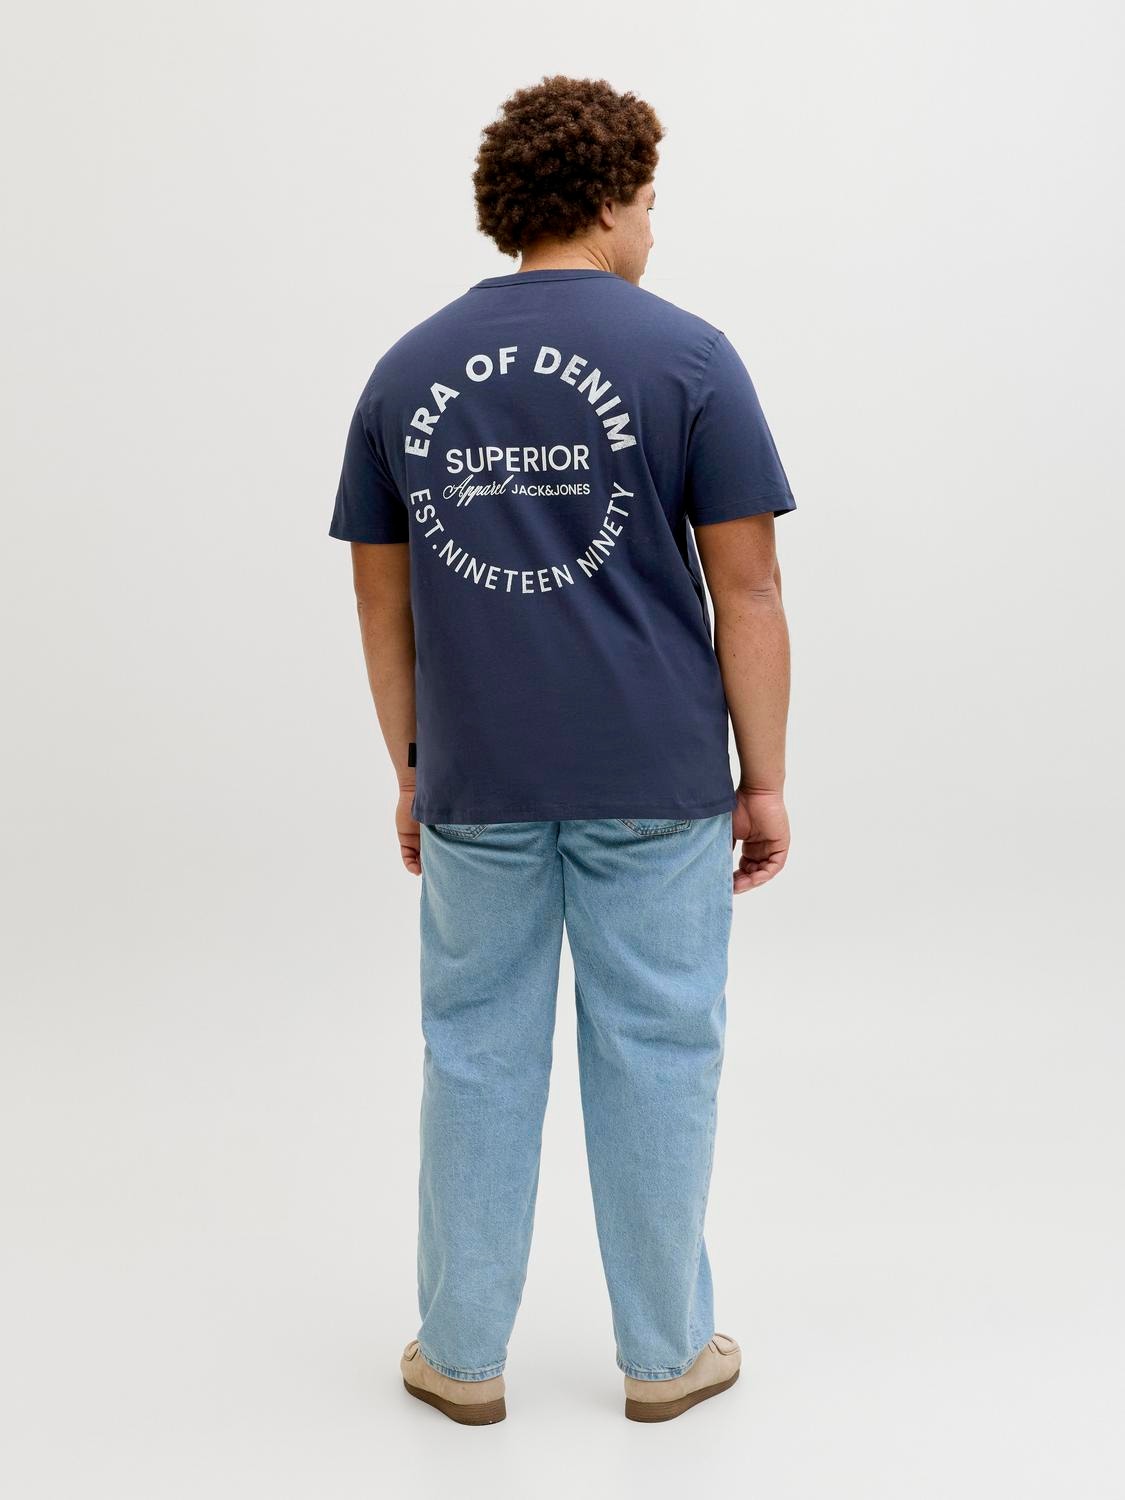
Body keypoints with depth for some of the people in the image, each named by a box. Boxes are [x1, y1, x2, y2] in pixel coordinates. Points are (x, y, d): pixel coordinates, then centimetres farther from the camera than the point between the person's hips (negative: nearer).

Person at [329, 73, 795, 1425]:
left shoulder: (407, 369, 4)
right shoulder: (685, 354, -6)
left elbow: (382, 595, 6)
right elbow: (744, 587, -8)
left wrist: (410, 770, 14)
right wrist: (764, 779, 0)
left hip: (476, 781, 3)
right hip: (654, 781, -2)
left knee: (477, 1054, 13)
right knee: (654, 1057, 9)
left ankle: (462, 1352, 23)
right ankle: (664, 1352, 23)